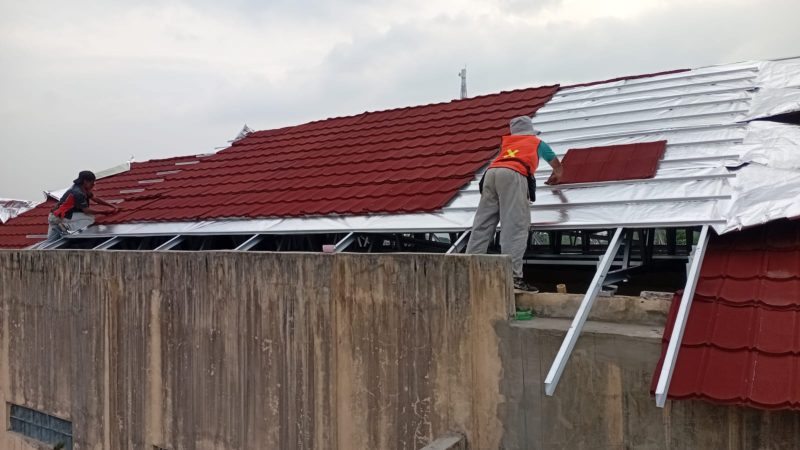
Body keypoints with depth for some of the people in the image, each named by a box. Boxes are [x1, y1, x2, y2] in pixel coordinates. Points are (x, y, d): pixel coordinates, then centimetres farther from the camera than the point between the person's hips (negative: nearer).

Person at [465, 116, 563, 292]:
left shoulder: (507, 143, 38)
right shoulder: (538, 142, 32)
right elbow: (557, 165, 48)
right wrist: (555, 177, 69)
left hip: (491, 172, 5)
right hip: (512, 175, -4)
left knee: (482, 226, 3)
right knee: (515, 227, -12)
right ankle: (513, 276, -22)